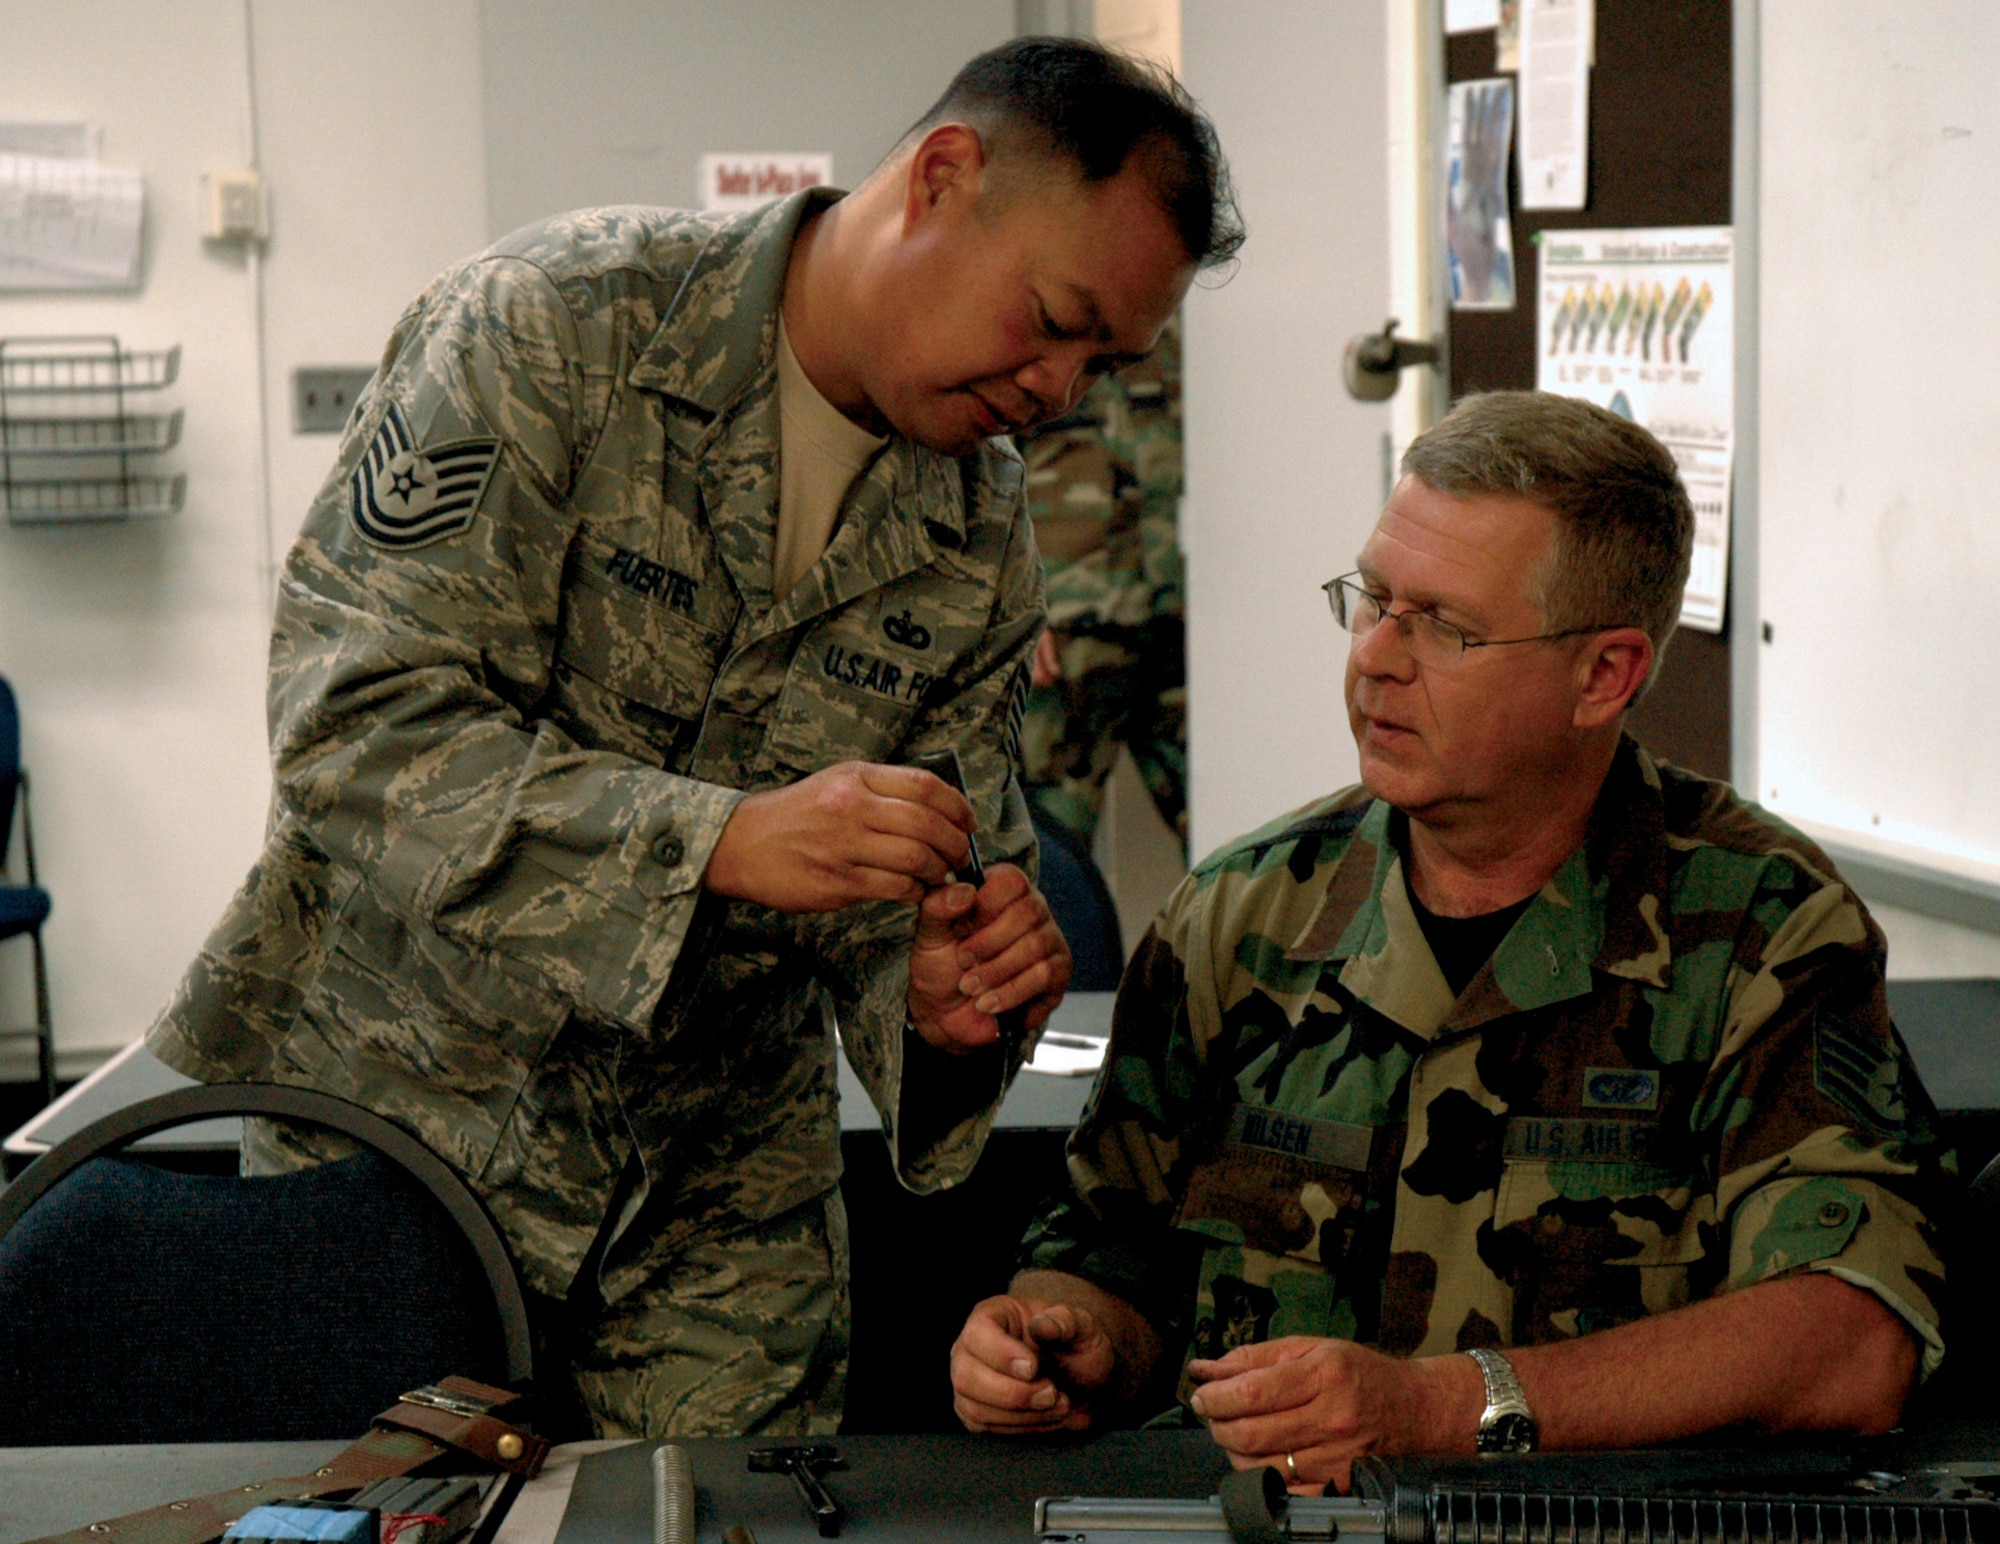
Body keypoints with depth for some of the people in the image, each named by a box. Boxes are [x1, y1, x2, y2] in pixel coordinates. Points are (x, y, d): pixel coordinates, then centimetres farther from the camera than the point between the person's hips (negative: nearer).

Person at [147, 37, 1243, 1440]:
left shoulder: (984, 546, 1)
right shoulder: (557, 326, -16)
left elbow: (901, 905, 3)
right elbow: (355, 726, -24)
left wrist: (937, 1004, -22)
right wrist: (718, 838, -34)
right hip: (395, 1102, -4)